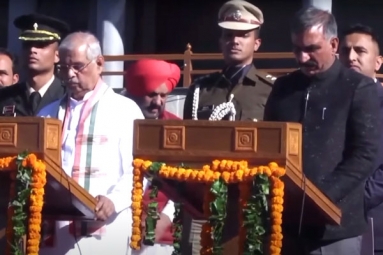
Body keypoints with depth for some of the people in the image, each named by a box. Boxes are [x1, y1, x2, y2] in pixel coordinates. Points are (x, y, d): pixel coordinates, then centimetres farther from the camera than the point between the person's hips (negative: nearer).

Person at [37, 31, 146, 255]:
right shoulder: (48, 114, 18)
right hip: (55, 231, 3)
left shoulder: (125, 110, 4)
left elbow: (137, 170, -4)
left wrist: (114, 200, -21)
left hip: (106, 231, -3)